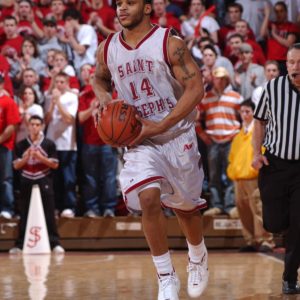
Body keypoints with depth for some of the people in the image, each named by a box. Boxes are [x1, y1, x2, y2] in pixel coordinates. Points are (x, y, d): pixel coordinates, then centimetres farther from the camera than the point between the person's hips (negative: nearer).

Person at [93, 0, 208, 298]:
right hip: (139, 140, 2)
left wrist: (160, 126, -21)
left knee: (186, 207, 13)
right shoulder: (107, 49, 1)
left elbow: (195, 89, -15)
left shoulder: (171, 44, -12)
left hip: (177, 136, -1)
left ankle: (198, 257, 45)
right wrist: (103, 98, -3)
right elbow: (99, 79, 22)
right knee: (148, 198, -22)